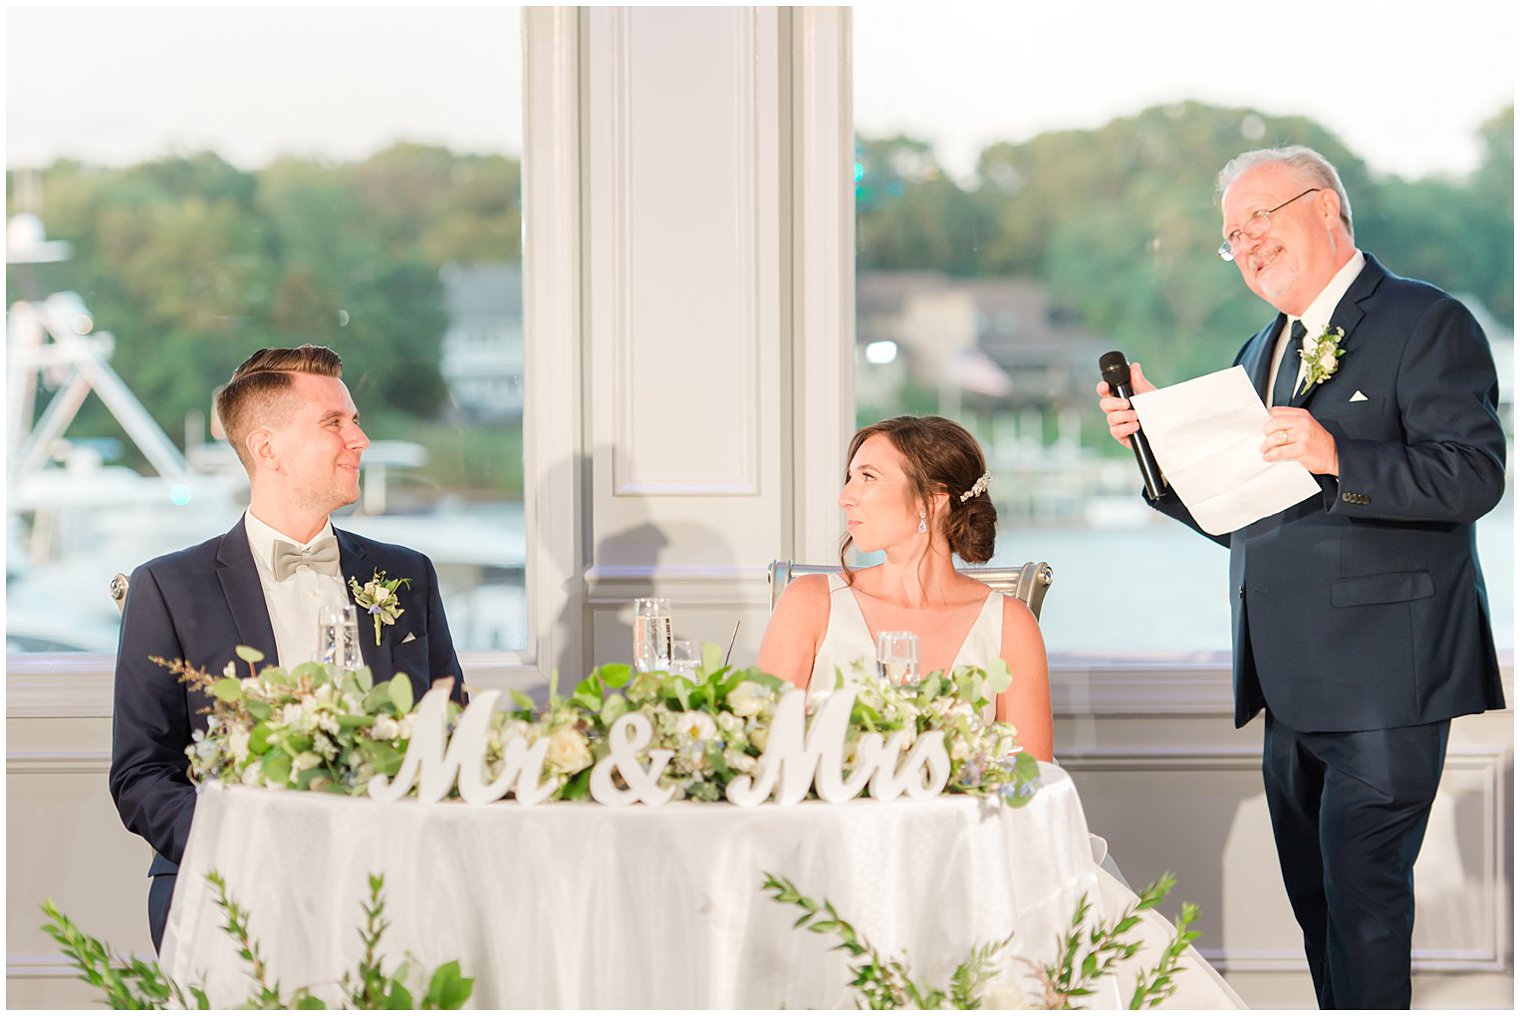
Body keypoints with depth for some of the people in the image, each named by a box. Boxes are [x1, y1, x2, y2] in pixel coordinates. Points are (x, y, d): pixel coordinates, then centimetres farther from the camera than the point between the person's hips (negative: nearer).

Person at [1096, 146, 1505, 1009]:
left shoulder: (1425, 323, -5)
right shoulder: (1263, 353, 20)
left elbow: (1475, 474, -16)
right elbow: (1236, 515, 20)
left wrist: (1338, 458, -28)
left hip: (1385, 678, -8)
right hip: (1294, 685, 8)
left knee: (1362, 896, -9)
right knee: (1318, 901, 13)